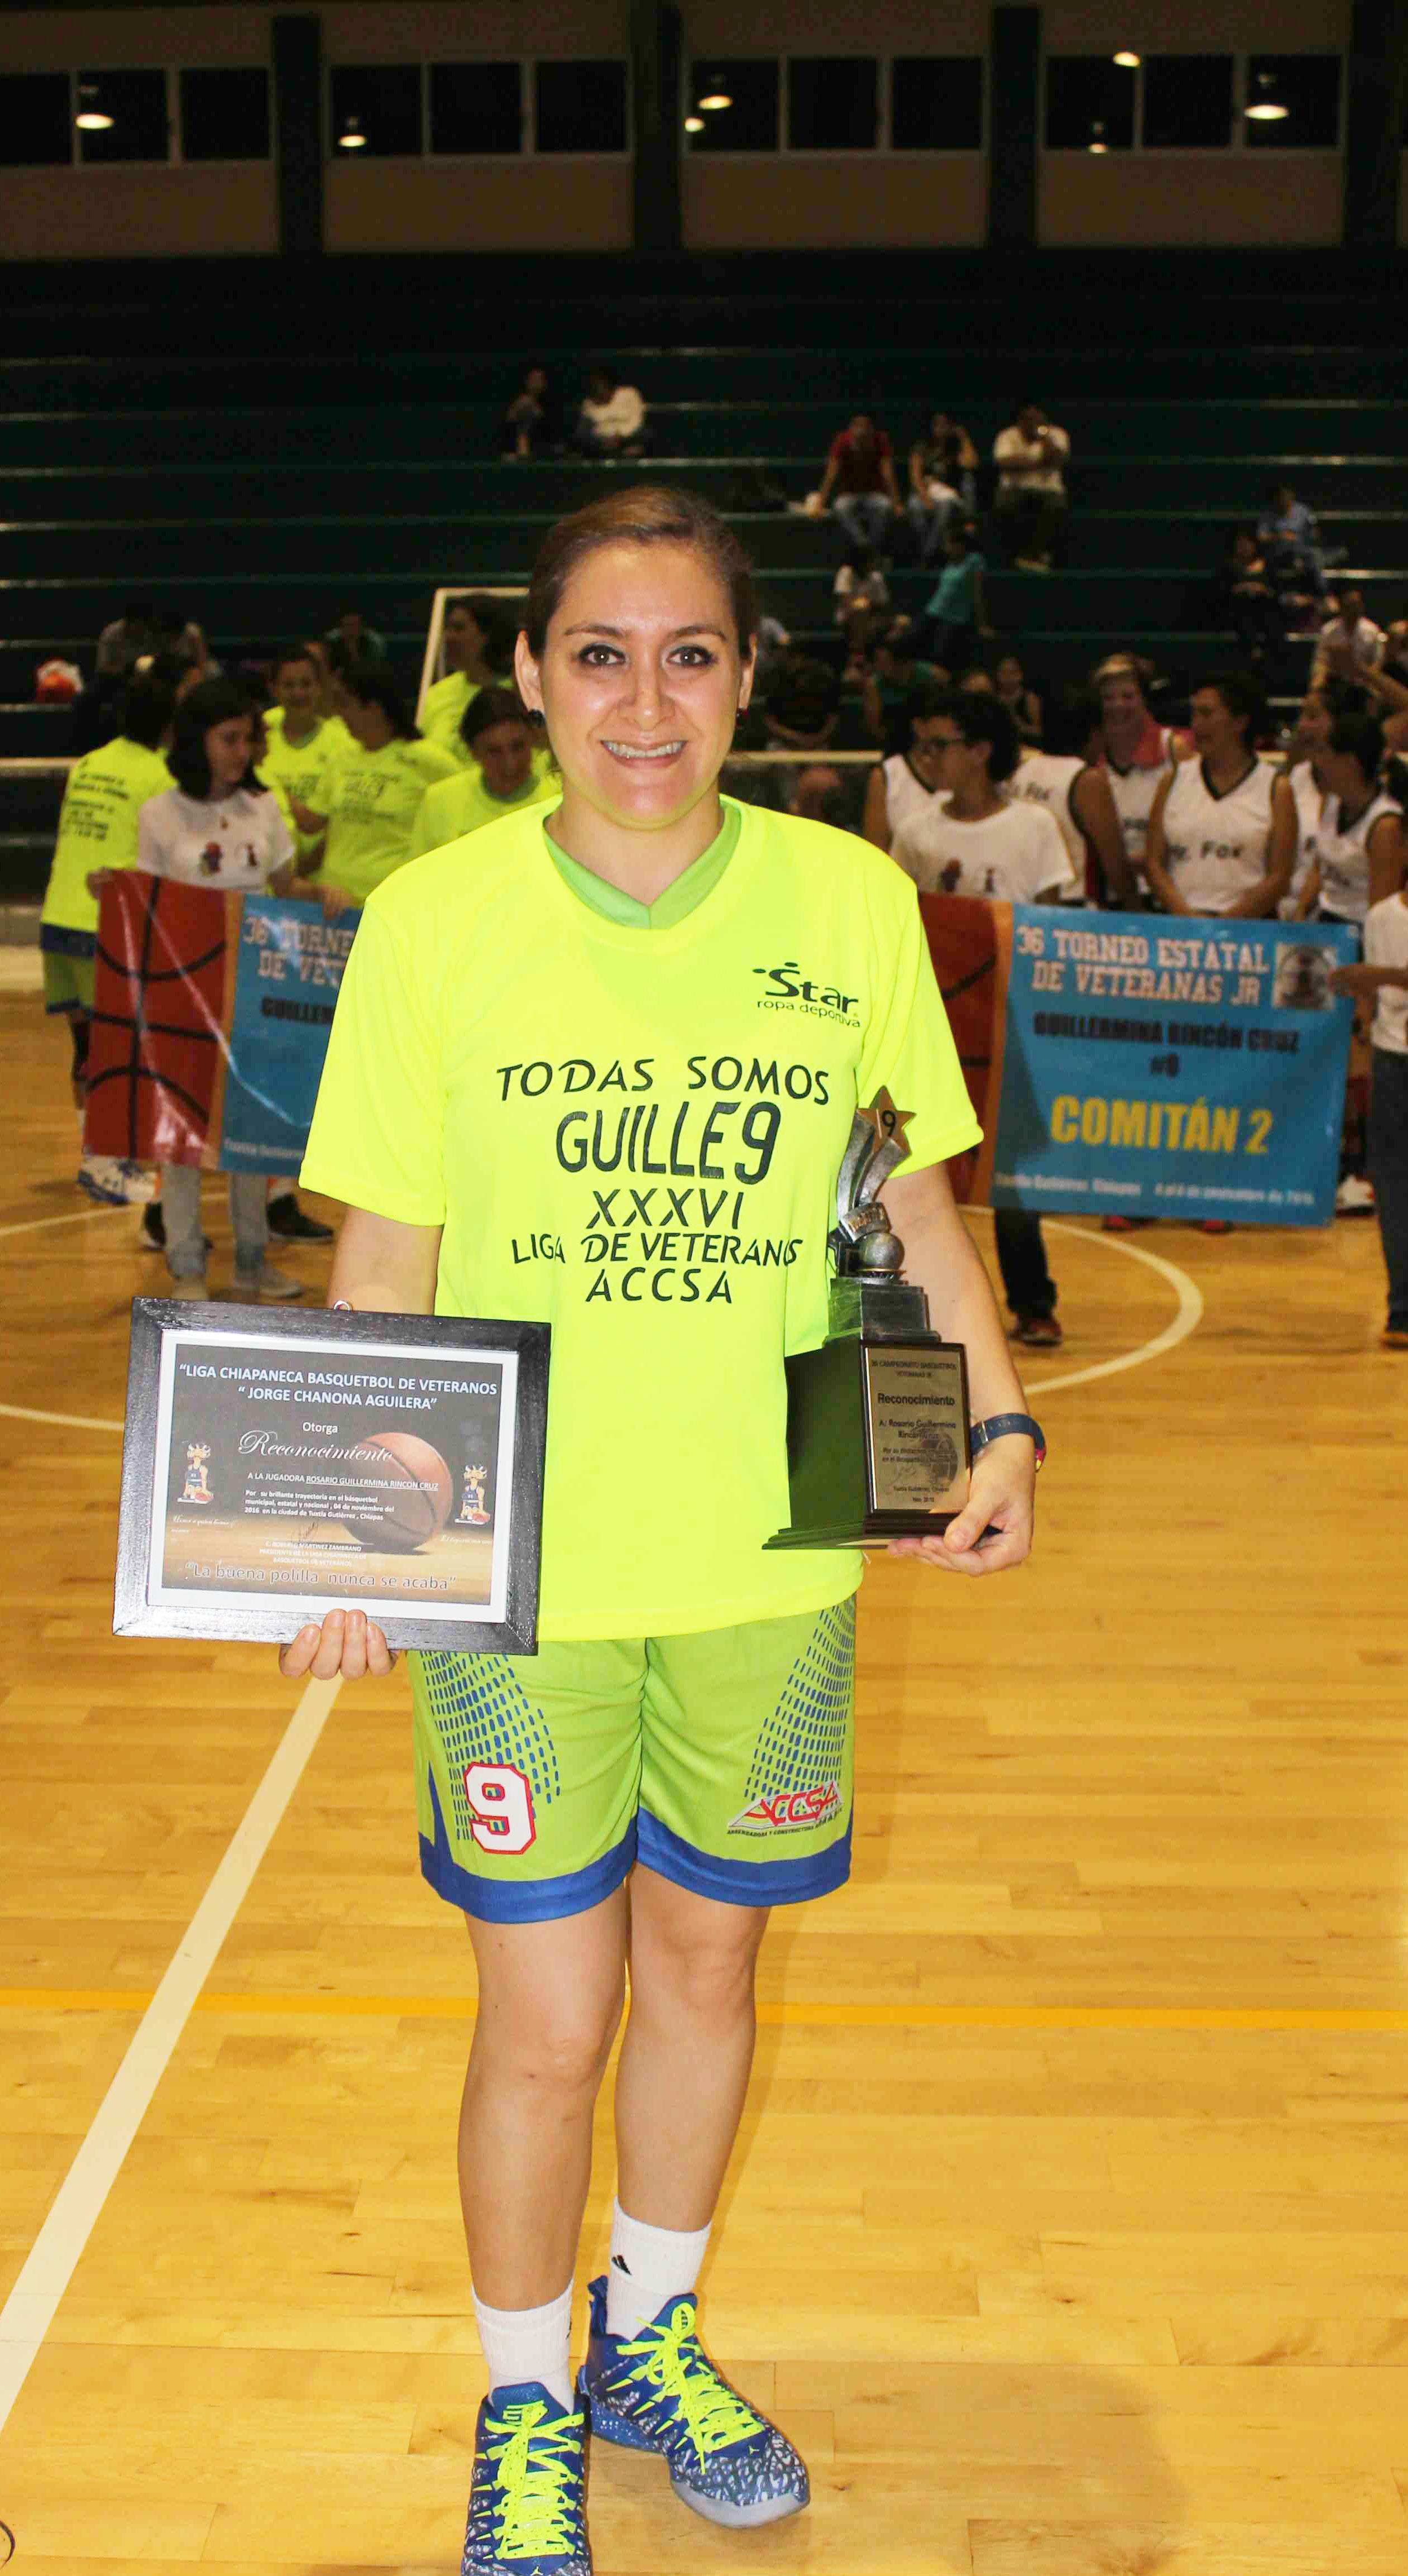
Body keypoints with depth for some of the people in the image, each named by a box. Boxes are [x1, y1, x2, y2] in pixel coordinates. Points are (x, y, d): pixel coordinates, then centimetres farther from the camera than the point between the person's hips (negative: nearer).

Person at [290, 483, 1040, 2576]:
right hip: (515, 1565, -2)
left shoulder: (852, 904, -2)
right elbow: (384, 1261, -2)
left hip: (770, 1560, 2)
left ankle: (652, 2338, 44)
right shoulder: (432, 921, -7)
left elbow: (919, 1206, 8)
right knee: (547, 2019, 5)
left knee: (708, 1958, 17)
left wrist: (999, 1421, -5)